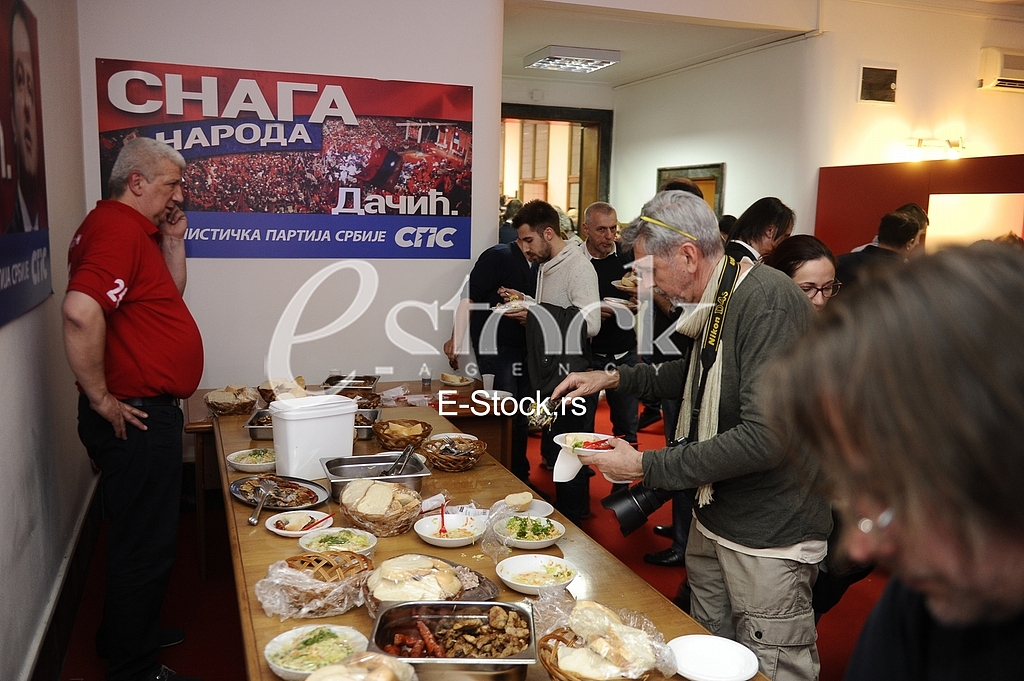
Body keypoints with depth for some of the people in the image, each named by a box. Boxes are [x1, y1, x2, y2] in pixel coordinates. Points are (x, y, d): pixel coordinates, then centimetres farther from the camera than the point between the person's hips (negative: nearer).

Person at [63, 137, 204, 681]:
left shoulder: (136, 229, 14)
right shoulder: (116, 228, -19)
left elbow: (167, 297, 20)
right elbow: (80, 313, -34)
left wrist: (172, 243, 7)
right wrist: (101, 400, -24)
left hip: (147, 412, 11)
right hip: (135, 417, -11)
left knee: (143, 535, 24)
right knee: (145, 543, 3)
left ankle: (129, 633, 42)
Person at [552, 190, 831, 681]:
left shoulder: (769, 301, -23)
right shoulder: (717, 300, 7)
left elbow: (765, 437, -29)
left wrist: (648, 466, -23)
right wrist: (615, 377, 11)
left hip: (769, 539, -9)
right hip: (713, 519, 9)